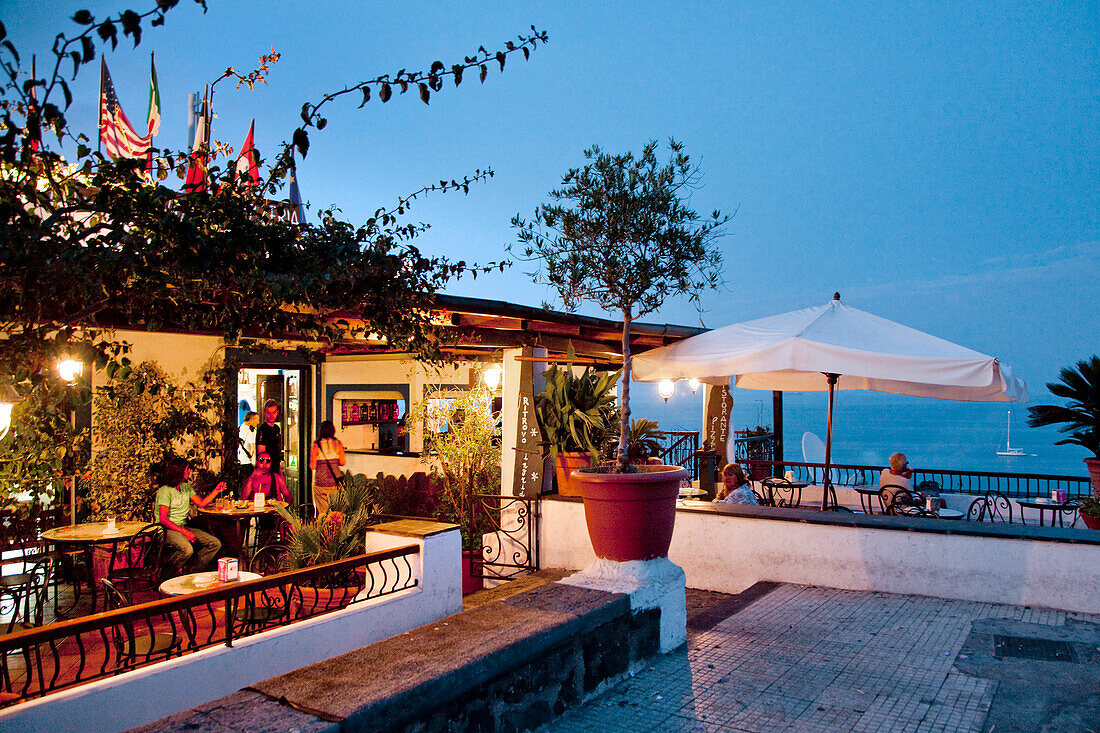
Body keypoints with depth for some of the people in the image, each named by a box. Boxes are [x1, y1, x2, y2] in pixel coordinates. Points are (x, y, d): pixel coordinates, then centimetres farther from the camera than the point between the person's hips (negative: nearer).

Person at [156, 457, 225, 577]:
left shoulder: (186, 487, 13)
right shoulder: (165, 491, -12)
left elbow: (201, 503, 15)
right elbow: (163, 520, -18)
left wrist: (216, 490, 3)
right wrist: (184, 532, -26)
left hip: (184, 526, 8)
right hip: (168, 529, -8)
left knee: (215, 543, -8)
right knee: (187, 549, -36)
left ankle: (194, 571, -1)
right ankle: (168, 572, -8)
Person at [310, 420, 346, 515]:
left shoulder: (316, 446, -4)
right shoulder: (337, 443, -1)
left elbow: (312, 466, -4)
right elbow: (343, 462, 2)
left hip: (321, 481, -1)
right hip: (335, 480, 1)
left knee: (322, 512, 4)